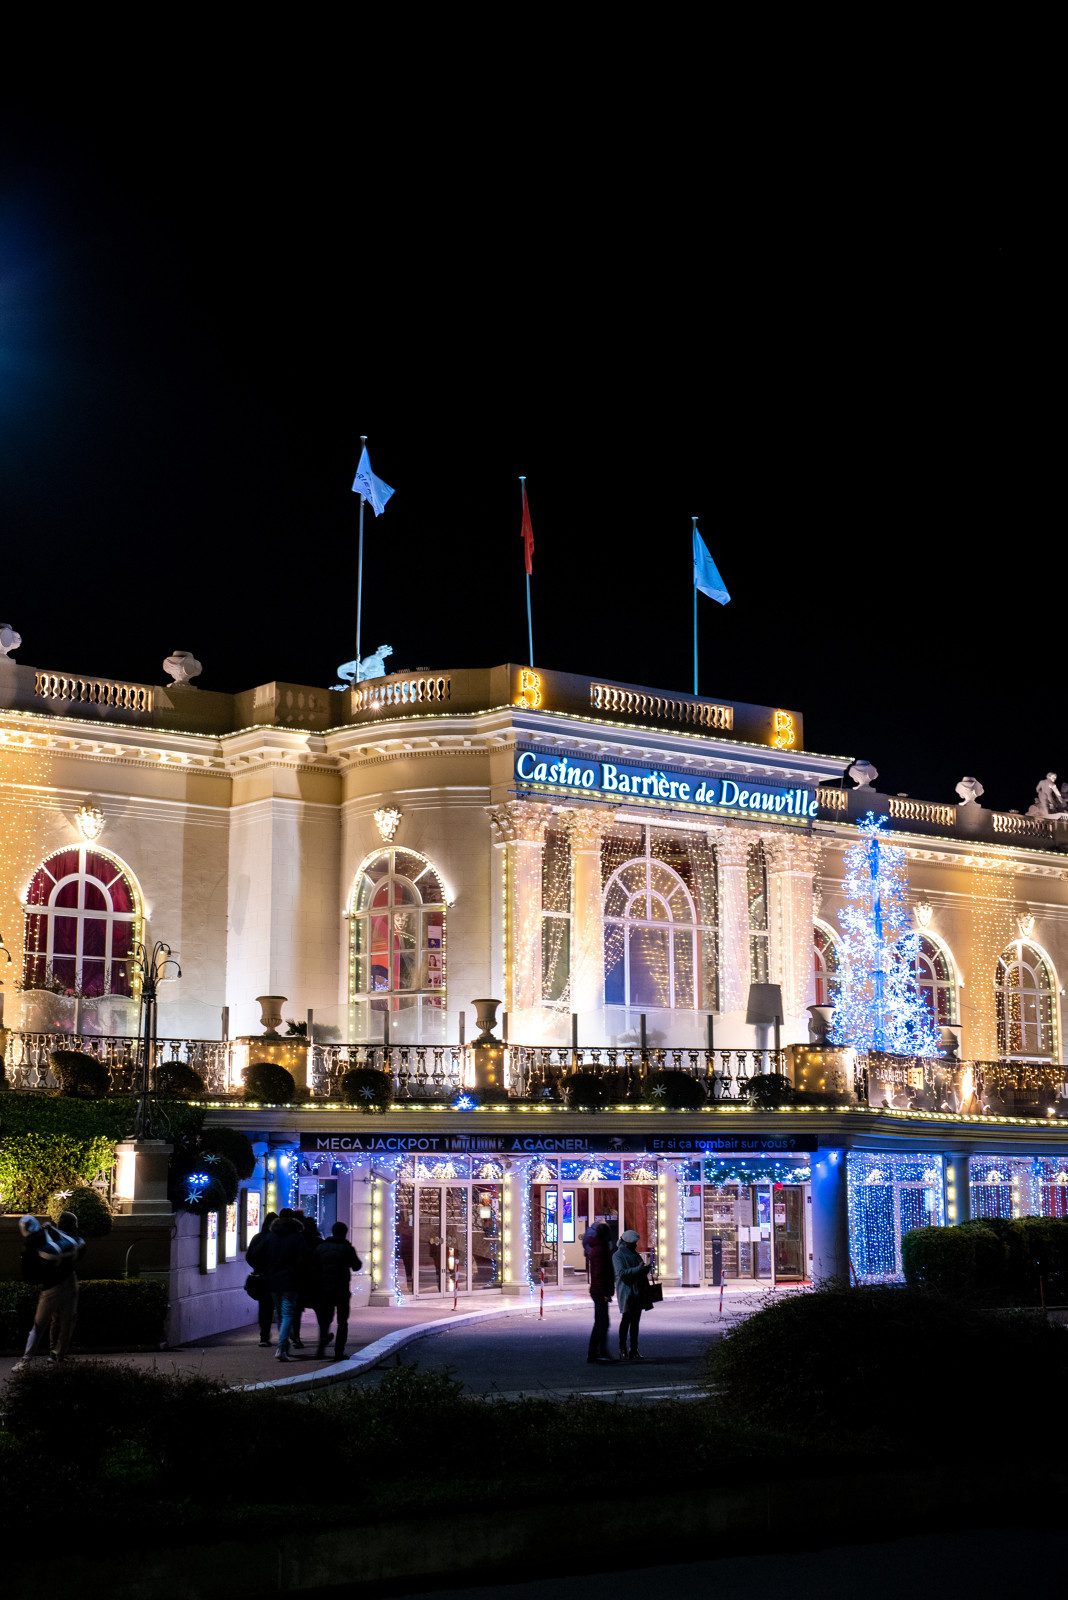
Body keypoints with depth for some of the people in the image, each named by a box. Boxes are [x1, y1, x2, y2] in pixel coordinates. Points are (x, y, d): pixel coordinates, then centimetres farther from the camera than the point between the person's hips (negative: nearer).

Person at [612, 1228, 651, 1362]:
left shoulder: (635, 1255, 20)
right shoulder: (618, 1256, -4)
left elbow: (642, 1274, 26)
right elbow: (621, 1273, -18)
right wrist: (638, 1269, -23)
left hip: (638, 1293, 7)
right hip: (626, 1292, -7)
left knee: (635, 1321, 8)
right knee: (626, 1320, -7)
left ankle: (634, 1350, 12)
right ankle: (622, 1351, -4)